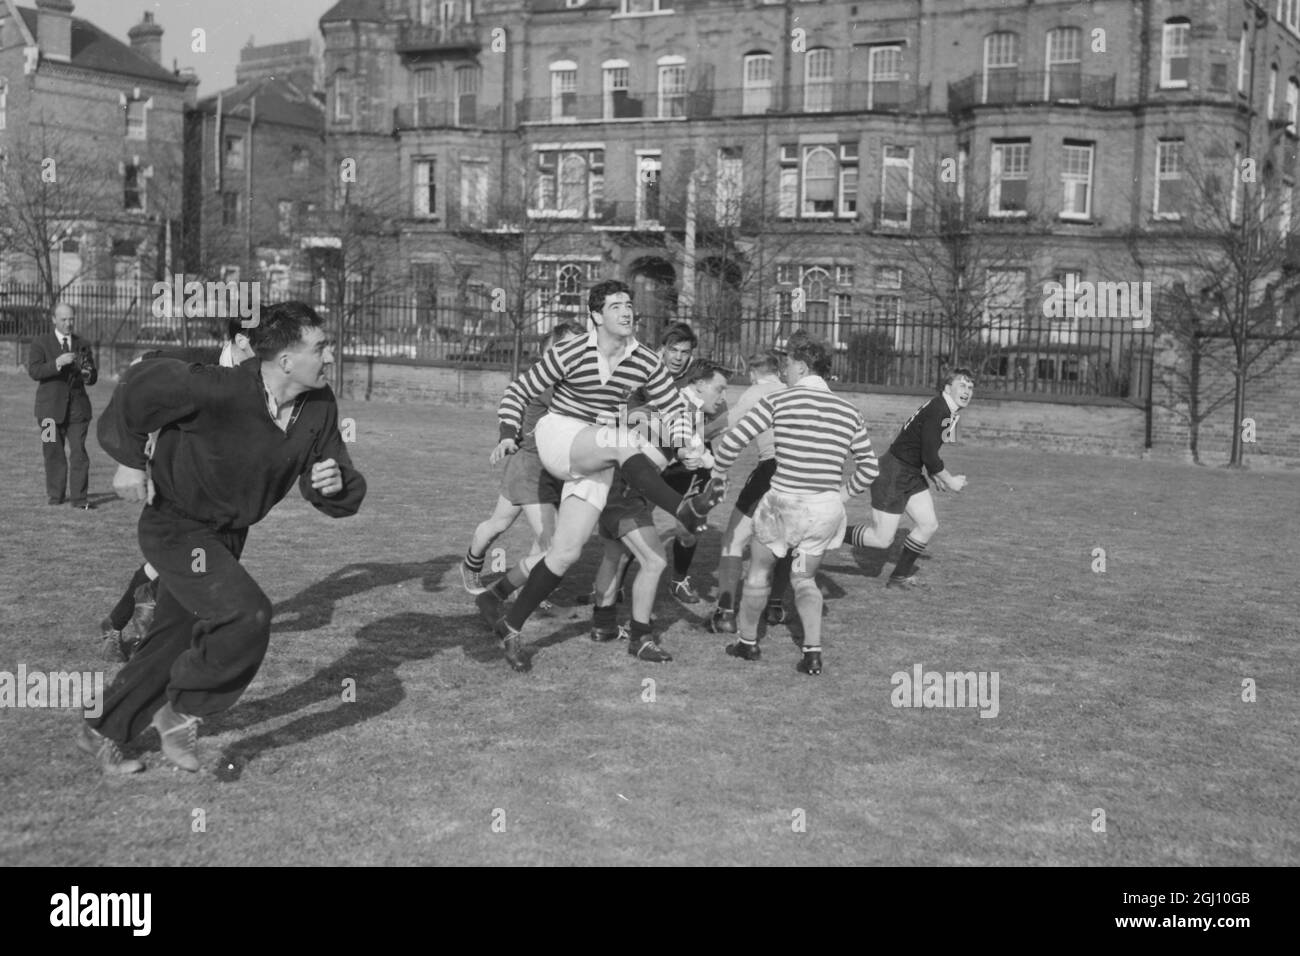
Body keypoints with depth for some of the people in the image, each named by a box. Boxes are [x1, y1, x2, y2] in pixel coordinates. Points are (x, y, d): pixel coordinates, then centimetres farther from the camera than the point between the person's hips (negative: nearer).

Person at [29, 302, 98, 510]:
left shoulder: (82, 344, 10)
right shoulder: (40, 343, 2)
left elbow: (93, 378, 9)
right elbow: (34, 371, -12)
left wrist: (88, 374, -15)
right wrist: (57, 363, -27)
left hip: (77, 406, 1)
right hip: (51, 407, -1)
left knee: (79, 452, -7)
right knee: (54, 453, 5)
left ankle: (80, 498, -7)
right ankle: (55, 495, 19)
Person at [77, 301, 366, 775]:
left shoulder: (319, 407, -11)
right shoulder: (222, 393, -31)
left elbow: (342, 497, -4)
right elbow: (143, 382, -17)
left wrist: (336, 483, -28)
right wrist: (129, 458, -13)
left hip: (228, 534, 7)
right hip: (177, 526, -7)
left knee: (175, 640, 16)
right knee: (248, 615, -24)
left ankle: (103, 731, 37)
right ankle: (181, 710, 0)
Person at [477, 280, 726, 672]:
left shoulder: (646, 362, -3)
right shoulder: (570, 354, -12)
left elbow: (673, 408, 8)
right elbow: (519, 390, -1)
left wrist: (686, 444, -10)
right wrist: (508, 435, -13)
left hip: (597, 460, 4)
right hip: (558, 436, -4)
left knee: (566, 553, -3)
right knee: (624, 440, -34)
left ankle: (511, 627, 10)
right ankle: (683, 509, -42)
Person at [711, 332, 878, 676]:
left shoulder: (779, 401, -6)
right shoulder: (848, 411, 5)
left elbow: (733, 439, -5)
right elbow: (869, 467, 10)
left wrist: (716, 471, 12)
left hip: (783, 502, -3)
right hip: (827, 508, 3)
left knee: (759, 570, 20)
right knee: (804, 579, 21)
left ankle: (747, 641, 33)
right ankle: (813, 651, 7)